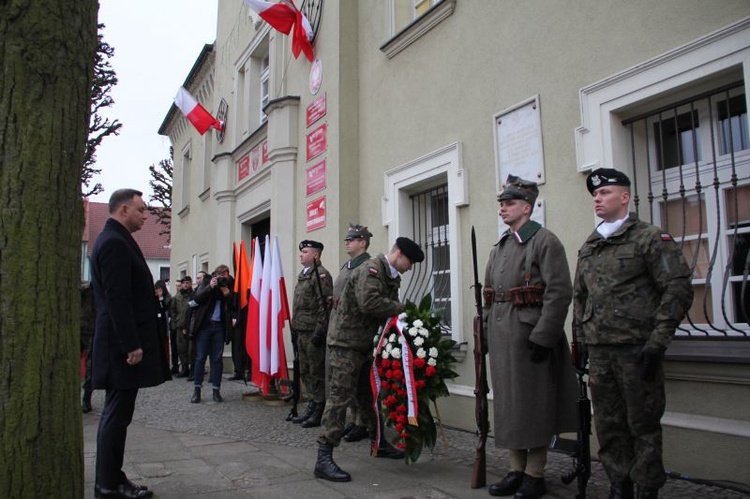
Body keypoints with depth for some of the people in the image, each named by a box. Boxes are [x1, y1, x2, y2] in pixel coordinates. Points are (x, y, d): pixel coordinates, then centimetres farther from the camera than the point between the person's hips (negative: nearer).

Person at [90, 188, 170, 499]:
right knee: (117, 414, -2)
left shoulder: (115, 240, 17)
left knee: (117, 413, 14)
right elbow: (117, 299, -22)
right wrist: (131, 345, -21)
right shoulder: (115, 243, -15)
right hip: (122, 345, -11)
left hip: (121, 344, 11)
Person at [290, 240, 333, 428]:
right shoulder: (303, 275, 18)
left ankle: (319, 413, 5)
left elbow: (325, 305, -18)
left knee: (317, 372, -2)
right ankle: (312, 407, 24)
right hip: (302, 332, 9)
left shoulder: (321, 274, -11)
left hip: (313, 332, -9)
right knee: (305, 372, 14)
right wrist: (296, 327, 19)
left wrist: (319, 331, -21)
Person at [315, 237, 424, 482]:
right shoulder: (371, 269, -17)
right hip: (347, 343, -9)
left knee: (371, 395, 19)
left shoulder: (392, 276, 12)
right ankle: (324, 459, -7)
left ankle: (379, 443, 34)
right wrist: (401, 308, -23)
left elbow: (387, 309, 10)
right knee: (340, 397, -10)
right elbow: (369, 302, -32)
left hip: (366, 345, 10)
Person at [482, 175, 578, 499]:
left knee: (533, 405, 2)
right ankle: (516, 470, 24)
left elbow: (559, 293, -16)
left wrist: (541, 338, -19)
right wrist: (488, 333, 13)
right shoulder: (498, 248, 16)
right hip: (501, 339, 8)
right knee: (507, 403, 12)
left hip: (530, 338, -7)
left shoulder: (545, 241, -7)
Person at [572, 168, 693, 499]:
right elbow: (579, 298, 20)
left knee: (643, 424, 4)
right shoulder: (588, 248, 15)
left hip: (636, 348, -6)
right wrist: (579, 341, 15)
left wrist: (657, 341, -14)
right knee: (608, 425, 12)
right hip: (599, 352, 6)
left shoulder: (651, 238, -3)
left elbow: (679, 290, -10)